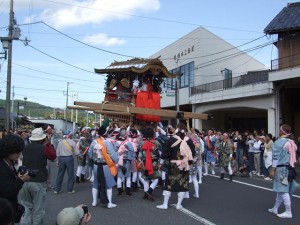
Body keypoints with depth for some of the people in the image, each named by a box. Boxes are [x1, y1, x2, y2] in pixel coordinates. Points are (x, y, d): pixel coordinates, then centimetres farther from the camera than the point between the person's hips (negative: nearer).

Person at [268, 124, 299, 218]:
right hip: (289, 168, 8)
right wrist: (291, 167, 21)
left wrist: (272, 169, -11)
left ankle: (288, 212, 1)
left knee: (283, 191, -3)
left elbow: (276, 157, -15)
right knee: (281, 190, 15)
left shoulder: (278, 142, -13)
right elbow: (293, 156, 13)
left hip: (281, 168, -8)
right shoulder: (292, 143, 9)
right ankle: (275, 208, 25)